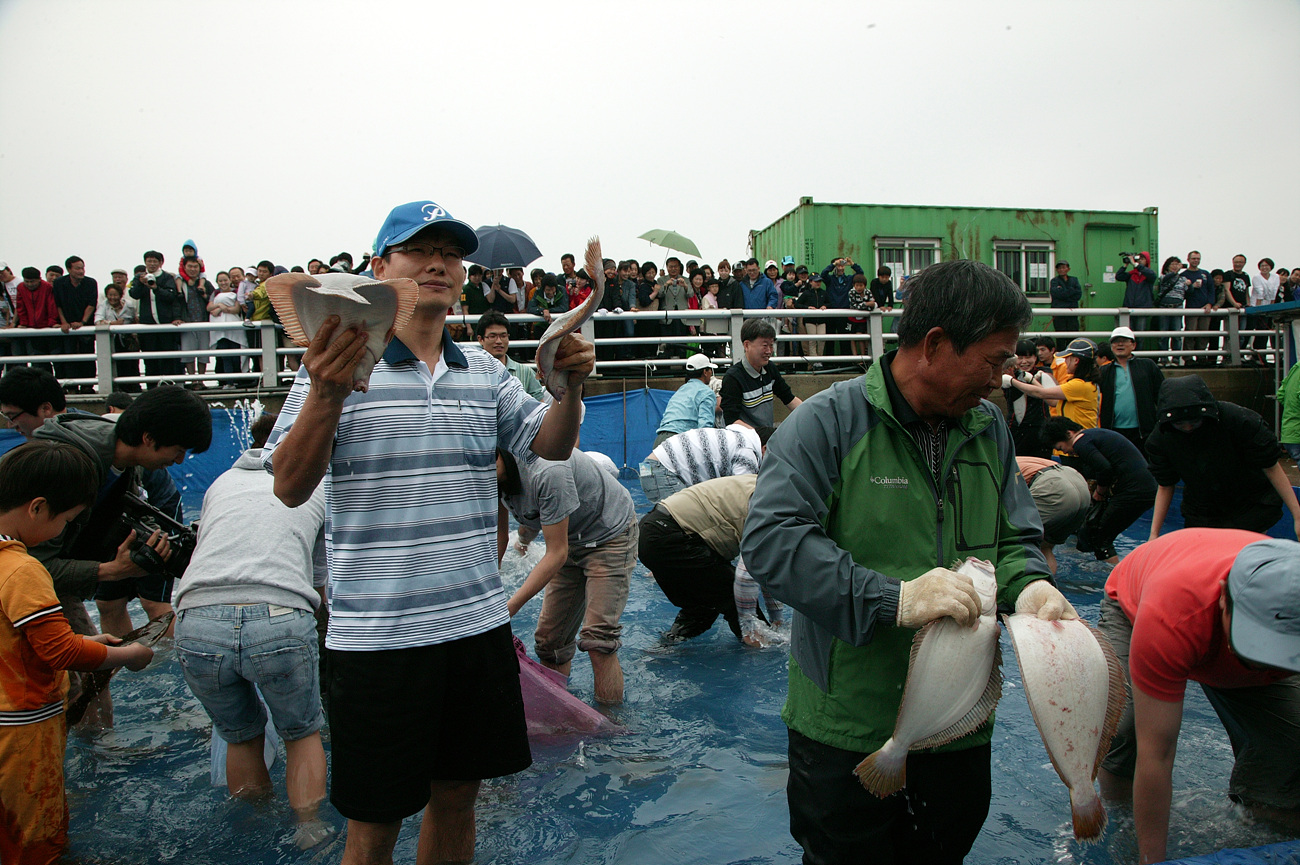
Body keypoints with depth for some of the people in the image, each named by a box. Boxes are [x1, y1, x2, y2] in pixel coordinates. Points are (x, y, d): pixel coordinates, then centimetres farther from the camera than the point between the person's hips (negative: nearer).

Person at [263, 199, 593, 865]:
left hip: (478, 623, 5)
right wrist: (326, 395, -30)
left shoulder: (484, 371, 9)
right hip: (377, 632, -4)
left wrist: (571, 385, -13)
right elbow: (289, 489, -13)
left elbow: (550, 447, 7)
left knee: (456, 796, 19)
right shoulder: (337, 362, -6)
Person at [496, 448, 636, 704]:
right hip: (570, 540, 8)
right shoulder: (495, 476, -12)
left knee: (597, 639, -17)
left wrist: (509, 608, -30)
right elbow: (498, 535, 1)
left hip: (610, 535, -8)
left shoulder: (547, 472, -37)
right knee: (550, 638, 5)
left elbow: (556, 554, -30)